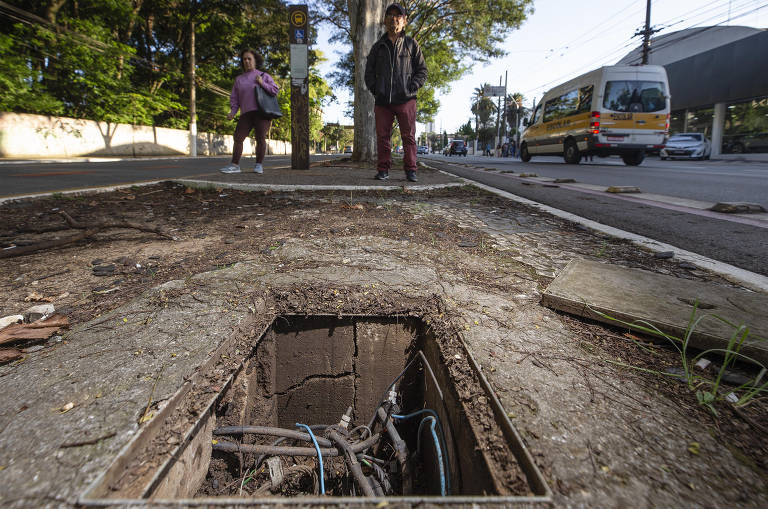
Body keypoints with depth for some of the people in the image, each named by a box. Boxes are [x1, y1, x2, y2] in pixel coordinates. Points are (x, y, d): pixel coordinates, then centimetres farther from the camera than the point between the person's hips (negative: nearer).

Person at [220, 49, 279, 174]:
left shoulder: (264, 76, 13)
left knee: (260, 138, -13)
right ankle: (234, 165, -4)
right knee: (237, 138, -7)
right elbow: (234, 98, 15)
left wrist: (262, 83, -9)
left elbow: (275, 91, 4)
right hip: (246, 113, 3)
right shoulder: (239, 79, 20)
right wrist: (232, 112, -1)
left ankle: (258, 165, -2)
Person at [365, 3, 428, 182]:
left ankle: (410, 170, 4)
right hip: (383, 101, 2)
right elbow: (369, 71, 19)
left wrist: (412, 87, -5)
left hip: (406, 100, -2)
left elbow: (422, 70, 10)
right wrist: (374, 89, 3)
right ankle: (383, 169, 8)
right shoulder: (378, 46, 16)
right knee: (382, 136, 0)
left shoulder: (411, 45, 11)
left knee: (409, 136, -3)